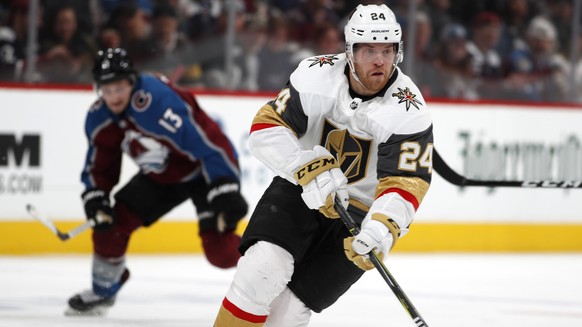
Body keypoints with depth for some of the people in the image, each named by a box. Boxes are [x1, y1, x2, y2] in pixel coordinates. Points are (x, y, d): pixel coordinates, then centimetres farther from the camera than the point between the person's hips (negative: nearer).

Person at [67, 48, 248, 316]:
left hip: (205, 170, -7)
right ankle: (103, 291, 21)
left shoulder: (156, 100, -35)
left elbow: (206, 142, -36)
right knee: (112, 223, -1)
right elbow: (99, 167, 6)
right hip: (160, 175, 7)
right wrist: (95, 201, -12)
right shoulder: (99, 119, -9)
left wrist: (225, 190, -39)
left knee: (220, 248, -23)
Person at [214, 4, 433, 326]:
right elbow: (266, 127, -13)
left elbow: (405, 184, -25)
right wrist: (308, 168, -28)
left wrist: (381, 229, -44)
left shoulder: (409, 112, -19)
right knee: (263, 268, -24)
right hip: (299, 190, 2)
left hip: (358, 216, -2)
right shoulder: (318, 75, -12)